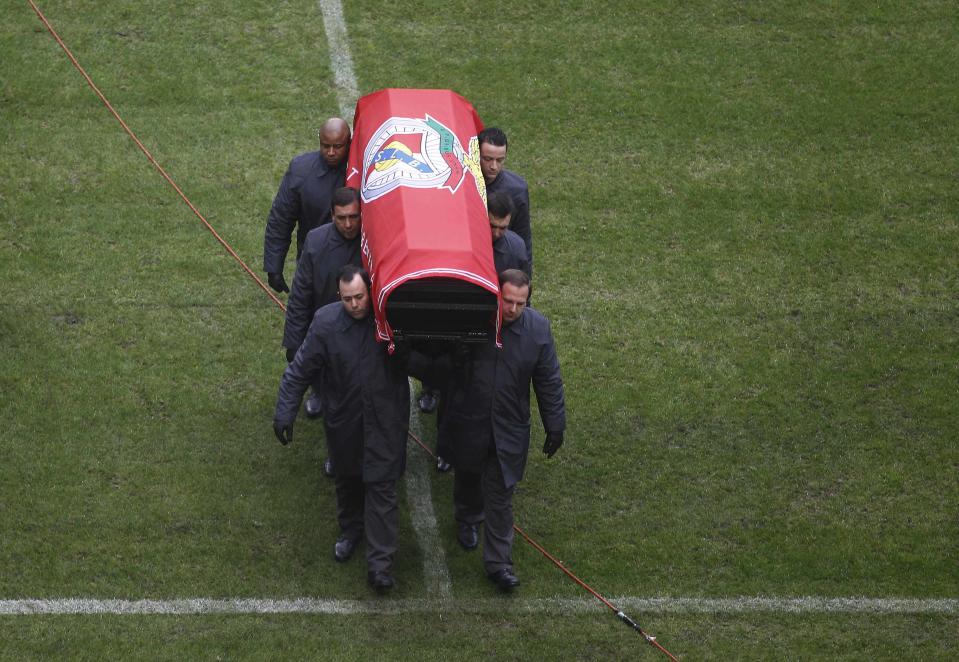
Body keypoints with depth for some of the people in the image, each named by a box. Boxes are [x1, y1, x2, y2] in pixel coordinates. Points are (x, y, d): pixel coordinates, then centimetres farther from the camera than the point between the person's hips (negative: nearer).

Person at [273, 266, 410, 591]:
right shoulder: (326, 321, -15)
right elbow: (299, 370, -7)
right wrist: (284, 414, -8)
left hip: (385, 420, -2)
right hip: (344, 420, 2)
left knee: (381, 486, -2)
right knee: (348, 479, 22)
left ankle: (380, 563, 3)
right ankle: (351, 530, 49)